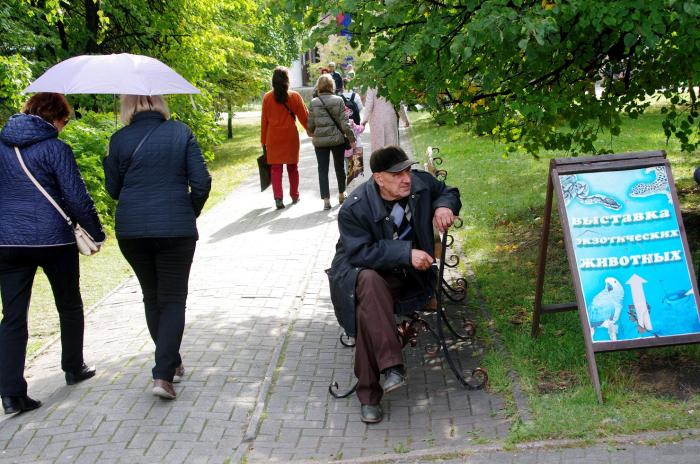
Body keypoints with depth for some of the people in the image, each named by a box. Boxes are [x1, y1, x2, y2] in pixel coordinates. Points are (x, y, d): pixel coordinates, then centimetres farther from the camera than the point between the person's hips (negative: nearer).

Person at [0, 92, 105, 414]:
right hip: (53, 240, -4)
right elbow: (76, 198, -10)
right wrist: (97, 233, 1)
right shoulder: (55, 149, -9)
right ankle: (73, 369, 33)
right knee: (69, 306, 19)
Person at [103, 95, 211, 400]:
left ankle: (171, 364, 28)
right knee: (173, 299, 5)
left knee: (152, 297, 19)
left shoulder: (120, 140, -1)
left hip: (131, 229, 2)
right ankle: (164, 374, -7)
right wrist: (192, 213, 12)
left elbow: (114, 190, 6)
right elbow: (201, 183, -4)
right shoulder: (181, 133, -2)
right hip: (176, 228, -1)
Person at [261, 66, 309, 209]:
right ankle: (295, 196, 24)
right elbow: (304, 117, -2)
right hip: (291, 137, 0)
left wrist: (263, 140, 8)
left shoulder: (267, 97, -3)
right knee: (292, 167, 15)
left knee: (276, 168, 3)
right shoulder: (294, 96, -6)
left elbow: (264, 120, 1)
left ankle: (278, 198, -8)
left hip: (273, 138, 0)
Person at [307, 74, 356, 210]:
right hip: (337, 139, 0)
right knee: (339, 167, 18)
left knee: (323, 170, 4)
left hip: (320, 141, 0)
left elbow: (310, 124, 0)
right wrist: (351, 138, 1)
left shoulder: (314, 103, -5)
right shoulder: (338, 100, -7)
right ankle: (341, 195, 31)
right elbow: (344, 122, -9)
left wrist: (312, 135, 21)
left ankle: (326, 200, -2)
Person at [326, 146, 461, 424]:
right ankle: (391, 365, -39)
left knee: (368, 312, -30)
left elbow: (448, 192, 14)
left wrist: (444, 206, -11)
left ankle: (369, 396, -21)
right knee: (371, 283, -41)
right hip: (361, 272, -2)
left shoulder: (421, 183, -7)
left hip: (407, 275, 3)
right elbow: (361, 253, -25)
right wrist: (406, 252, -32)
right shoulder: (355, 209, -20)